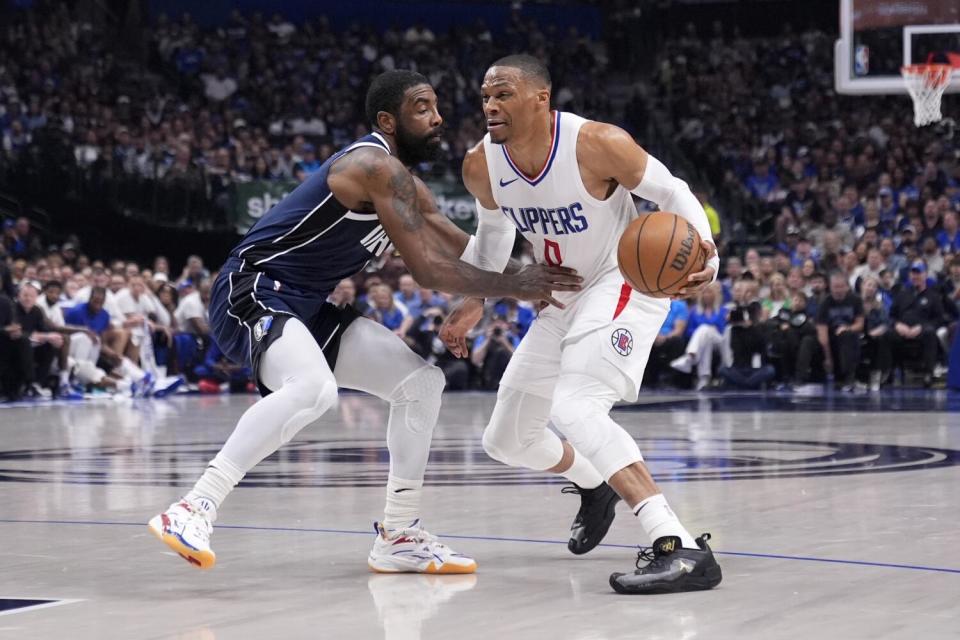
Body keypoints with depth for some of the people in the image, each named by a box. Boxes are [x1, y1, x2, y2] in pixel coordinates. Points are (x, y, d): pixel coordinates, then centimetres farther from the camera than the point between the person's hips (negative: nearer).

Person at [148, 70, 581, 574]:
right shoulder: (378, 167, -18)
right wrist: (515, 287, -14)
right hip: (251, 292, -10)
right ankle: (194, 509, -34)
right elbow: (427, 271, -21)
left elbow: (469, 254, 17)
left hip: (305, 306, 11)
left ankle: (398, 536, 13)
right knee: (313, 387, -38)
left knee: (421, 381, 9)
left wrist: (532, 276, 3)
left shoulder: (406, 186, 14)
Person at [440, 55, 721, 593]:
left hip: (625, 282, -7)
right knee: (506, 440, 14)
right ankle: (594, 485, 48)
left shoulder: (598, 144, -26)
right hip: (563, 299, 8)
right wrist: (476, 301, 9)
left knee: (573, 406, -33)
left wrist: (705, 253, -32)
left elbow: (671, 192, -15)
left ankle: (682, 549, -39)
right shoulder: (482, 166, -9)